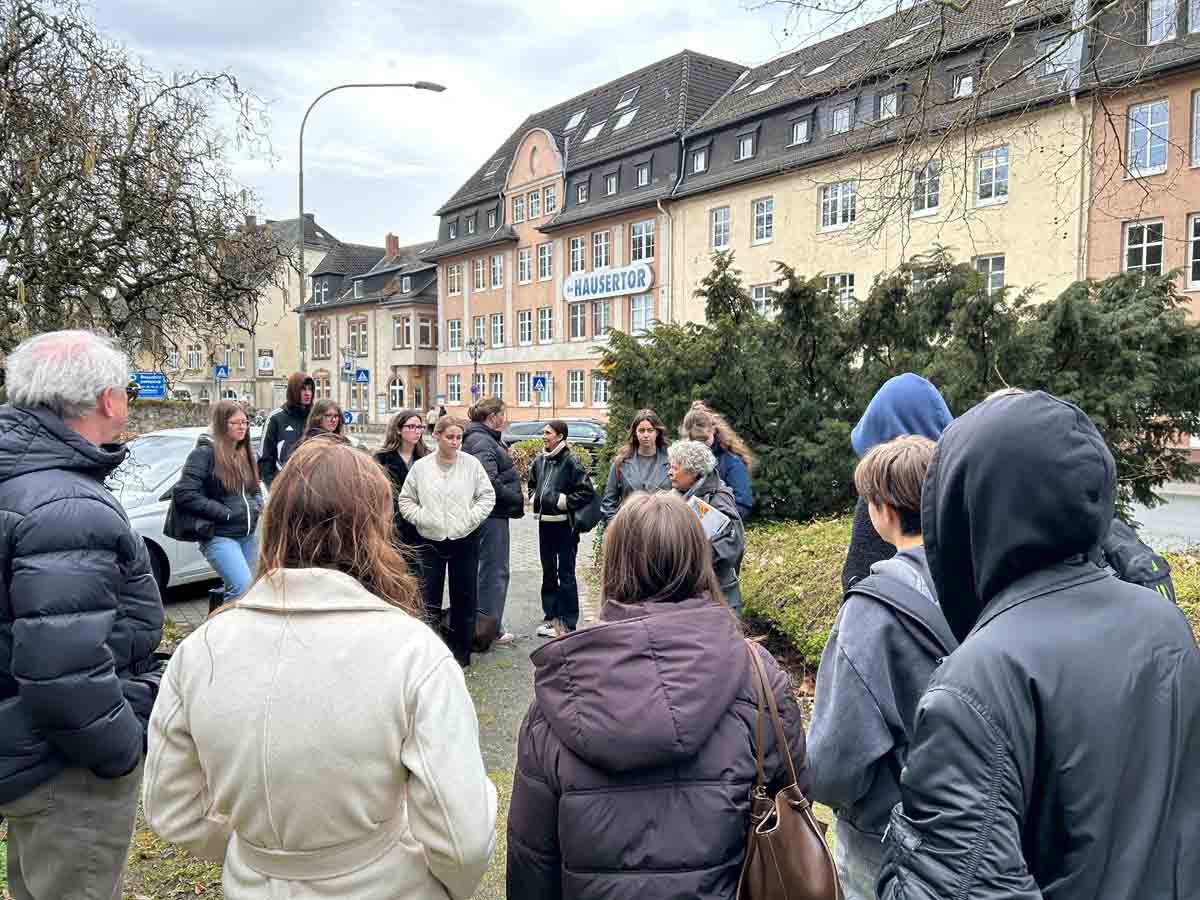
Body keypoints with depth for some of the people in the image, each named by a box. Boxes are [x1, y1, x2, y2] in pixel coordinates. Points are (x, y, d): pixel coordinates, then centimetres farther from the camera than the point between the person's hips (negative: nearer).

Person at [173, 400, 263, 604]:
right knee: (244, 589, -19)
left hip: (249, 535, 7)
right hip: (220, 537, -7)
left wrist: (258, 505, 4)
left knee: (236, 590, 13)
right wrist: (224, 512, -18)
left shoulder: (246, 453, 13)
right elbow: (185, 494, -18)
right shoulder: (205, 453, -11)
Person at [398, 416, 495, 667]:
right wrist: (420, 517, -7)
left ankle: (461, 651, 22)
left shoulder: (471, 463, -2)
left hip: (465, 540, 0)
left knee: (464, 598, 8)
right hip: (430, 541, 0)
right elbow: (406, 500, 6)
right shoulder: (421, 466, 0)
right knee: (429, 598, 1)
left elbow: (487, 496, 1)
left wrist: (472, 518, -9)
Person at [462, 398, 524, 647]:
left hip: (493, 514, 11)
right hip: (492, 515, -11)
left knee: (492, 570, 18)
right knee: (495, 572, -2)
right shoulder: (481, 441, -17)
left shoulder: (486, 439, 16)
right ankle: (492, 629, 6)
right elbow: (490, 481, -26)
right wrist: (517, 499, -14)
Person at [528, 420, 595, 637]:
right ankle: (551, 617, 27)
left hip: (564, 525, -7)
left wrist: (563, 501, -15)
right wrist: (535, 497, 5)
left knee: (566, 574, 2)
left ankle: (567, 623, 10)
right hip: (544, 523, 7)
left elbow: (588, 492, -15)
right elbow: (532, 485, 25)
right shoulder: (539, 461, 7)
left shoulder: (571, 462, -12)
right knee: (548, 573, 15)